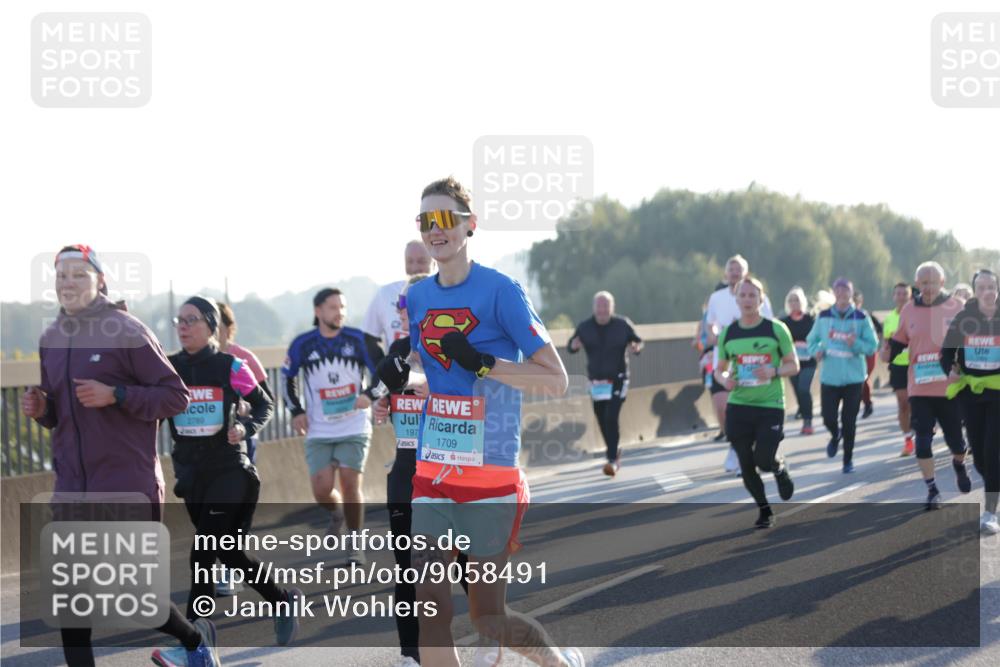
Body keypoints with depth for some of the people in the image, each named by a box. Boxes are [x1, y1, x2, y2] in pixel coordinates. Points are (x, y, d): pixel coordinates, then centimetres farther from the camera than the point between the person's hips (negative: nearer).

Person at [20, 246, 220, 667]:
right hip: (72, 489, 6)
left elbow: (176, 397, -9)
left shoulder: (128, 332, -8)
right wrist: (41, 409, -1)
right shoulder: (51, 340, 10)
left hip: (129, 485, -5)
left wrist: (116, 395, -21)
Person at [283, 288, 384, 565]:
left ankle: (354, 544, 7)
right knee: (322, 490, -6)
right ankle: (337, 514, 30)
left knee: (351, 485, -8)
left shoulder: (359, 340, -4)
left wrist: (370, 395, -14)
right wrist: (296, 411, 5)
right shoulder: (302, 344, -1)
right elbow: (288, 378, 14)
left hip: (354, 429, -1)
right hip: (319, 431, 1)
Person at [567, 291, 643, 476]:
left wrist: (636, 347, -17)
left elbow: (638, 341, 6)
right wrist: (574, 345, -17)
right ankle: (614, 452, 31)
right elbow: (570, 346, 7)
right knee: (602, 421, 8)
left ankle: (612, 460, -12)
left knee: (611, 418, -16)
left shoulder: (623, 324, -4)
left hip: (617, 379, -3)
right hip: (596, 381, 3)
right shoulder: (585, 327, -1)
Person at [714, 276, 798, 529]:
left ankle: (781, 468, 25)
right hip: (738, 406, 3)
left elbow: (793, 365, 1)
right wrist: (724, 380, -10)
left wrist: (774, 371, -19)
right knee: (746, 464, 2)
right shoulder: (728, 333, 5)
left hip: (771, 406, -3)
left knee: (764, 459, -12)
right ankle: (764, 510, 21)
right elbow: (720, 368, 13)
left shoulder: (776, 329, -3)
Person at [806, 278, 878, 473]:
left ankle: (848, 459, 17)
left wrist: (856, 344, -21)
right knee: (829, 418, -5)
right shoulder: (823, 317, 4)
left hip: (853, 378, -1)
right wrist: (816, 351, -9)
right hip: (829, 377, 1)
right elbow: (812, 339, 13)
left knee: (849, 422, 1)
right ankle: (835, 435, 31)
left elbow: (872, 345, -2)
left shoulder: (861, 318, -2)